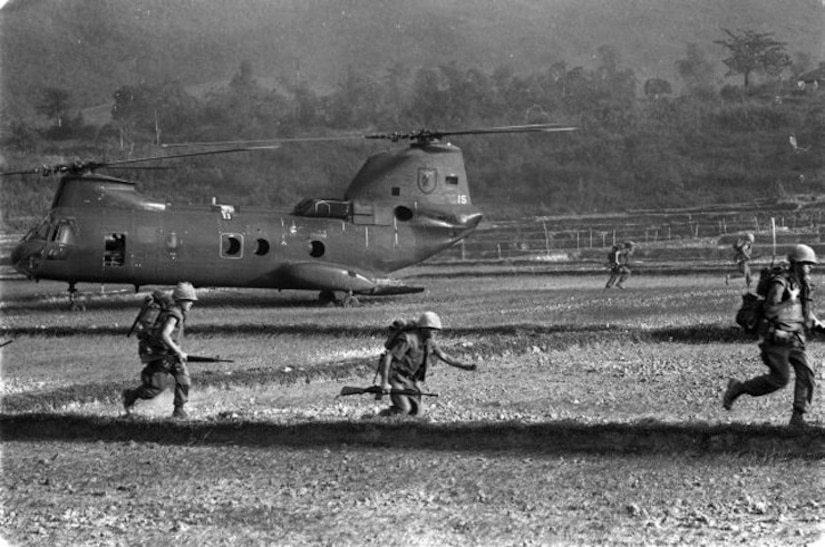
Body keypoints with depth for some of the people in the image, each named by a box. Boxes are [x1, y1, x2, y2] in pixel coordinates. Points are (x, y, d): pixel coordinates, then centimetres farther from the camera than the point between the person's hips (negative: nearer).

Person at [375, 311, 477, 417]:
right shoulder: (408, 339, -25)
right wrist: (384, 382, -29)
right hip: (394, 375, -8)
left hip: (408, 379, 8)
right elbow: (387, 357, -26)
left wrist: (464, 366, -1)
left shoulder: (430, 341, 0)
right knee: (404, 408, -22)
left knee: (417, 411, -3)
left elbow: (444, 356, 10)